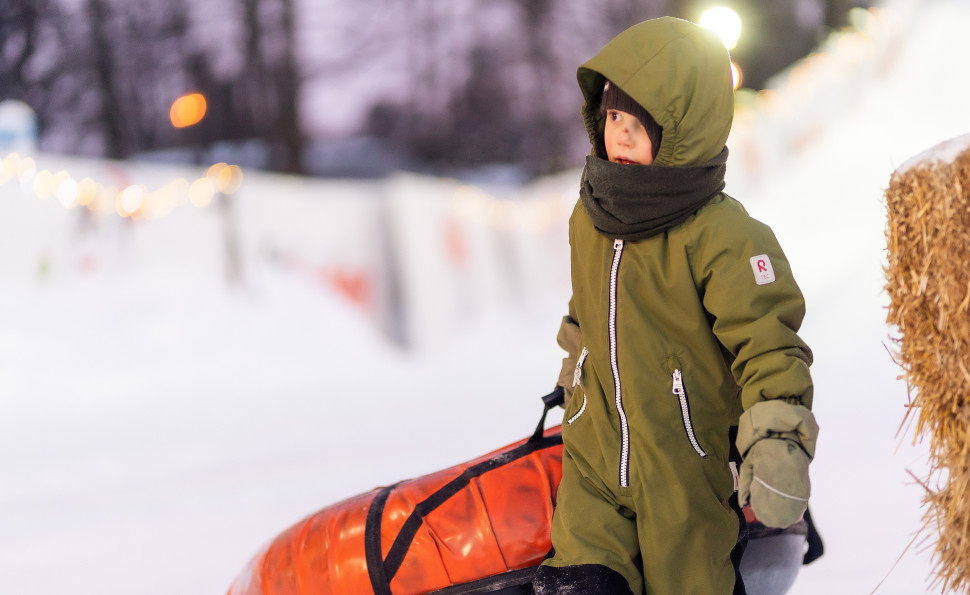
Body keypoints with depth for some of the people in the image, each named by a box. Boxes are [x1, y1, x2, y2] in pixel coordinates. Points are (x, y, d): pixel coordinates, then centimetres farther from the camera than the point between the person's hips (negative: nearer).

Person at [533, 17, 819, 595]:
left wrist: (778, 443, -27)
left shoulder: (722, 236, -18)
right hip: (594, 460, 5)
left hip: (688, 469, -5)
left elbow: (769, 343, -19)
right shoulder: (589, 218, 5)